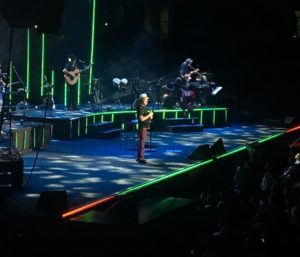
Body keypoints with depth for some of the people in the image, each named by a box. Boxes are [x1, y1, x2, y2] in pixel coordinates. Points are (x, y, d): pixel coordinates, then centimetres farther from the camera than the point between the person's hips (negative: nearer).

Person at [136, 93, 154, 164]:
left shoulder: (144, 107, 12)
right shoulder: (141, 108, -18)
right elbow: (142, 118, -24)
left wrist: (150, 116, 8)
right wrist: (149, 115, -16)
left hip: (144, 127, 10)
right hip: (142, 127, -10)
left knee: (141, 142, 16)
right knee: (142, 142, -6)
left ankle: (139, 157, 24)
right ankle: (141, 158, -3)